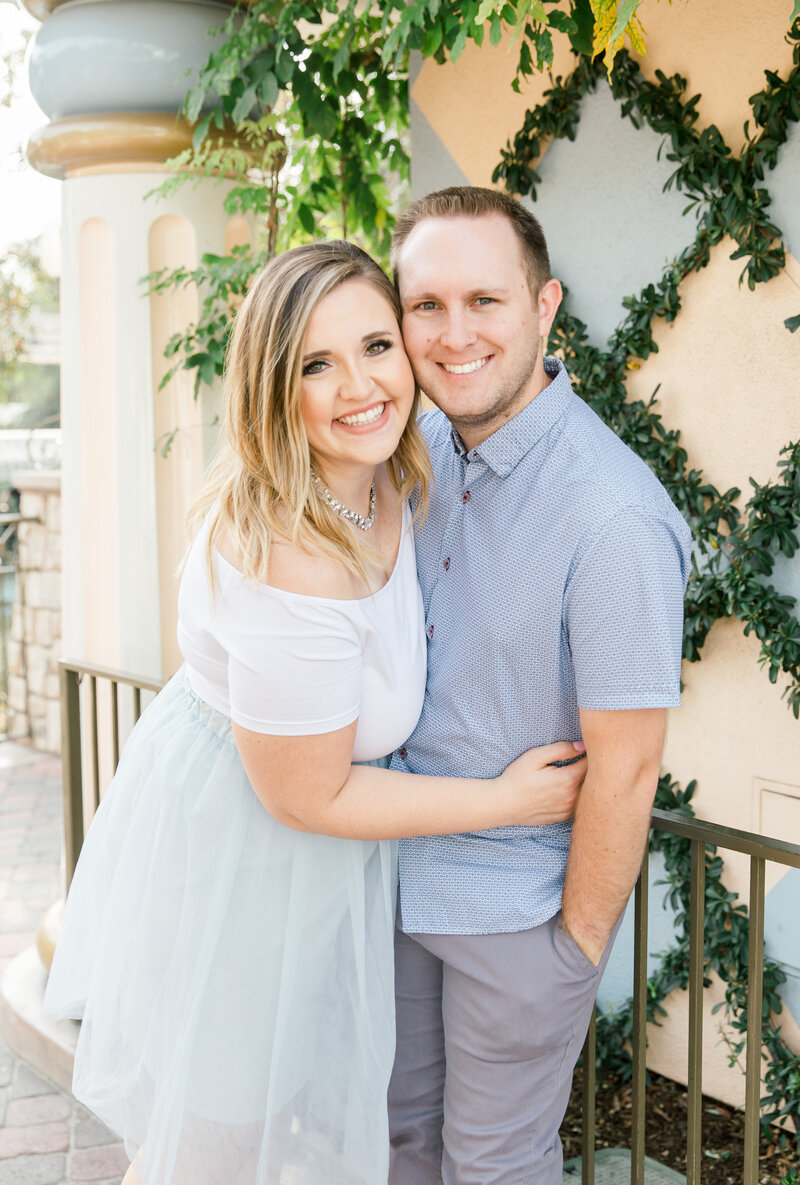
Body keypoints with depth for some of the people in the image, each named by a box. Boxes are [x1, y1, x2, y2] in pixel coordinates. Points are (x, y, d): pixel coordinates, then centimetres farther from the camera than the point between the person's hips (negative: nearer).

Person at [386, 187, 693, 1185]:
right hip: (399, 873, 7)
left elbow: (625, 769, -22)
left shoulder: (613, 516, -28)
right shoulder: (422, 449, -3)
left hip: (516, 909, -6)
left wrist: (581, 942, -12)